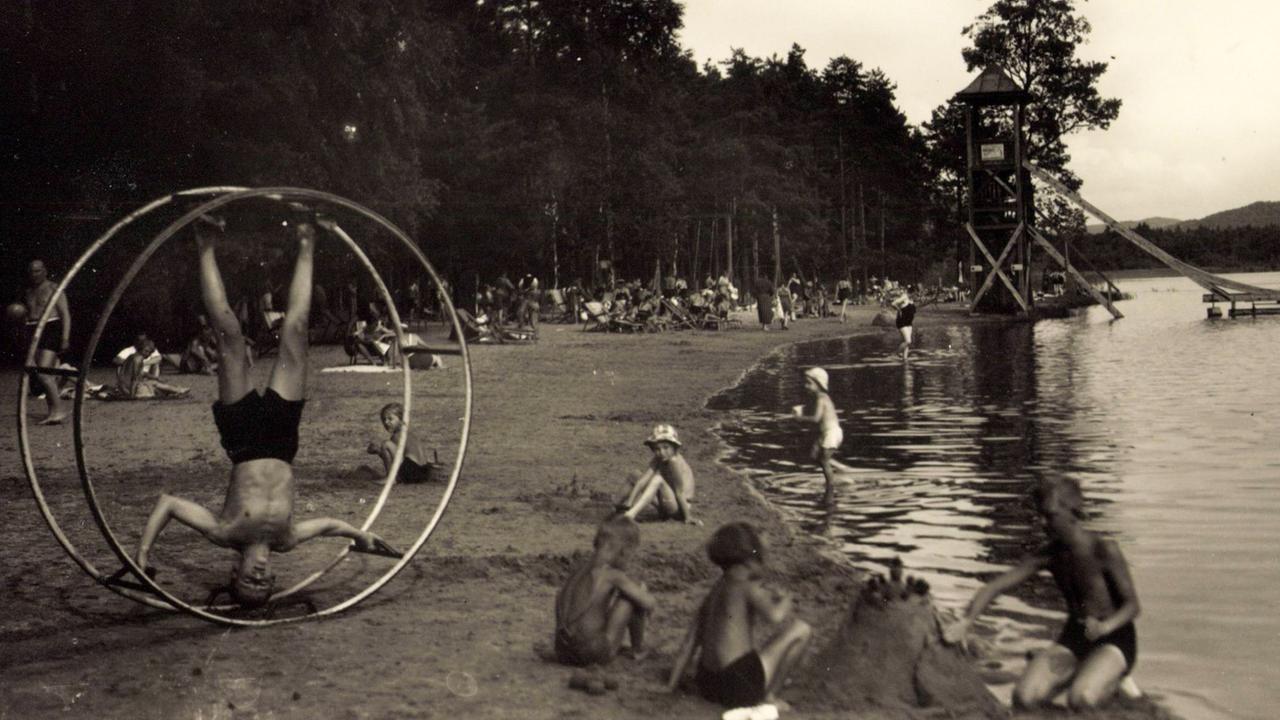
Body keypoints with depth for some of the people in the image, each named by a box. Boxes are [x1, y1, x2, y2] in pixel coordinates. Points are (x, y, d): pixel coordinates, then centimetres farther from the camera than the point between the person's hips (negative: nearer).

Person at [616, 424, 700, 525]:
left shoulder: (675, 461, -22)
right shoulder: (657, 460, -2)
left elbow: (680, 492, -23)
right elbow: (642, 481, -12)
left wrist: (688, 517, -20)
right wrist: (628, 503, -21)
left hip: (679, 507, -8)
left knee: (658, 479, -31)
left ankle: (631, 514, -37)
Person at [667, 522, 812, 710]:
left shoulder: (714, 593, 15)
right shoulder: (746, 584, -7)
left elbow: (689, 643, 14)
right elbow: (774, 616, -25)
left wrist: (671, 687, 17)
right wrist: (785, 601, -2)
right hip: (739, 687, -9)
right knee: (800, 629, 1)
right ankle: (768, 695, 2)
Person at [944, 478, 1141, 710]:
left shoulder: (1105, 551, -19)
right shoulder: (1048, 555, -5)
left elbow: (1133, 605, -15)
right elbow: (994, 587, -5)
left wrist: (1106, 626, -36)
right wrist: (965, 622, -21)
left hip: (1113, 638, -5)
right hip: (1074, 638, 5)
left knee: (1081, 700, -32)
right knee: (1024, 698, -18)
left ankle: (1113, 679, 2)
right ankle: (1078, 675, 11)